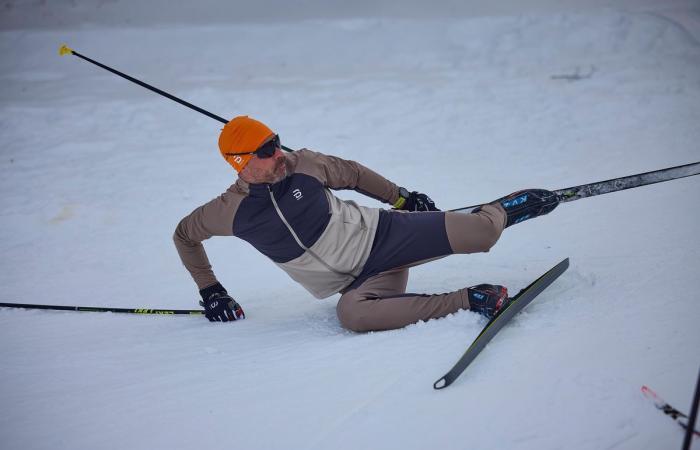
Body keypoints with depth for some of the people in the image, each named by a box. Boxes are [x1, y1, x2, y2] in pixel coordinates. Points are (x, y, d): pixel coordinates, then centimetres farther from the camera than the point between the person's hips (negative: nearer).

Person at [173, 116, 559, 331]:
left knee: (480, 234, -18)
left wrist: (401, 196, 15)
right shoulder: (230, 210, -8)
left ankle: (502, 210, 22)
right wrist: (210, 290, 8)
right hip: (361, 281, 0)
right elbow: (184, 235, 10)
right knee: (351, 314, -39)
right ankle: (469, 301, -29)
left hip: (383, 233, 0)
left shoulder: (302, 164, -6)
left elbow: (352, 174, 11)